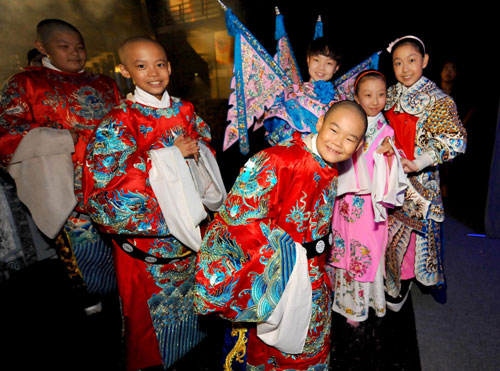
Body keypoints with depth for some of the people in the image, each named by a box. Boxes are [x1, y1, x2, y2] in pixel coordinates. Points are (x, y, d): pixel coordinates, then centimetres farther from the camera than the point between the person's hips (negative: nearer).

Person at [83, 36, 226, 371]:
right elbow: (107, 172, -21)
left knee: (192, 288, 20)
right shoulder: (119, 122, -11)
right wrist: (169, 154, -21)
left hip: (192, 222, 5)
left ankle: (194, 343, 47)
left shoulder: (185, 110, 5)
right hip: (147, 228, -4)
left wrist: (196, 149, -8)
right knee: (155, 299, 11)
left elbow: (206, 145, 15)